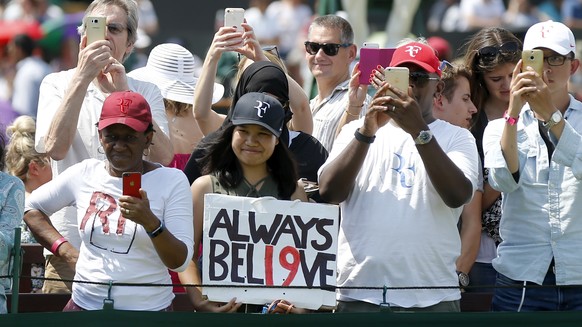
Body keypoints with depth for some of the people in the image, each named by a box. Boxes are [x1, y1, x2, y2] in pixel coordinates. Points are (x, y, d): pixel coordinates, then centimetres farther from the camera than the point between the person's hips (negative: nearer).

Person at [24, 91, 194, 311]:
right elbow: (31, 208, 17)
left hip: (149, 310, -2)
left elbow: (180, 262, -10)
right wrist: (64, 249, 5)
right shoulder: (84, 173, 4)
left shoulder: (172, 181, -4)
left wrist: (150, 222, -26)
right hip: (85, 305, 2)